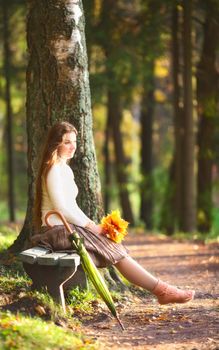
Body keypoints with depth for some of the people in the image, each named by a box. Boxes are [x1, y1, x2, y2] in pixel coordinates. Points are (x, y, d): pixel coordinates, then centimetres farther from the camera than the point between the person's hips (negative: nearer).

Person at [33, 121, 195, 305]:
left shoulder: (64, 169, 18)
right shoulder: (54, 170, -13)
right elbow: (60, 207, -19)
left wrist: (91, 224, 6)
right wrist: (91, 226, -13)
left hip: (67, 227, 9)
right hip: (58, 230, -9)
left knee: (115, 248, -1)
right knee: (115, 250, -10)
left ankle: (161, 289, -7)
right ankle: (161, 289, -8)